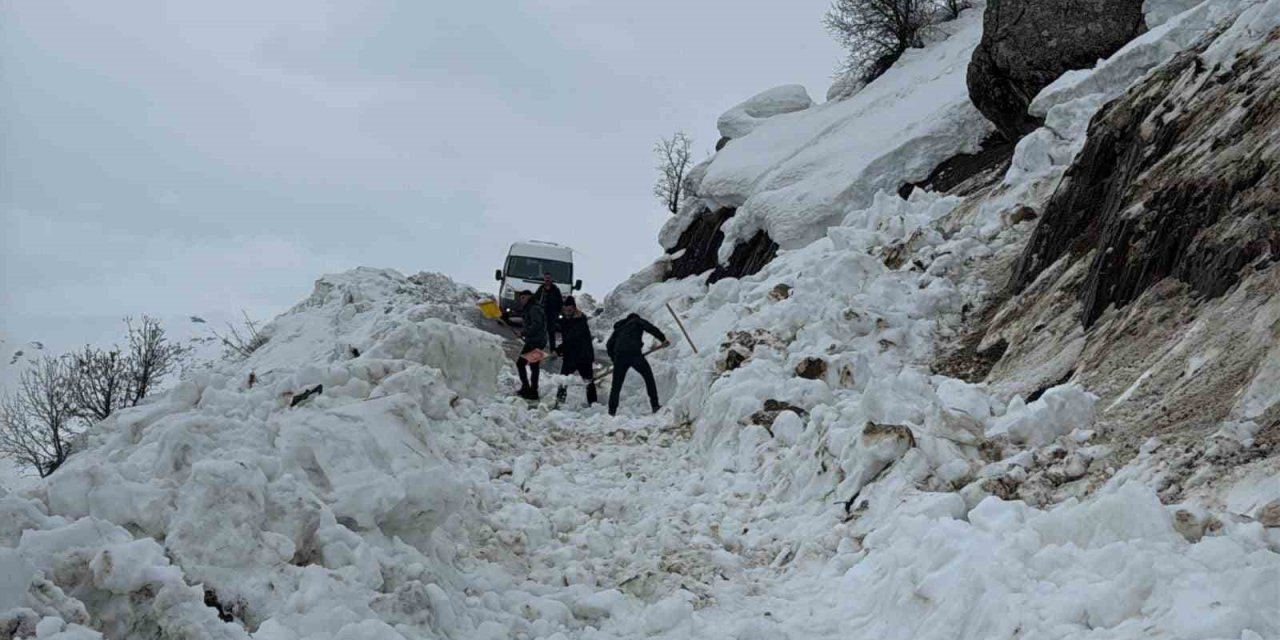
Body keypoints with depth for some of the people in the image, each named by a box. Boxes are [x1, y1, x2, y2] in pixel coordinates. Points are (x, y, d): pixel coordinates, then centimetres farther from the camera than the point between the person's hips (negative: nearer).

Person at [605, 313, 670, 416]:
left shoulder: (619, 328, 32)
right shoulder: (637, 321, 19)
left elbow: (609, 345, 21)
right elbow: (650, 328, -1)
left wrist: (614, 359, 25)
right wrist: (662, 339, -4)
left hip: (619, 355, 4)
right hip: (634, 353, -4)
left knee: (616, 385, 11)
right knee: (648, 377, 12)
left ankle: (612, 411, 3)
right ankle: (655, 405, 7)